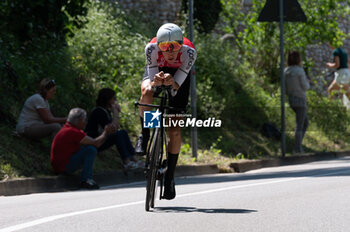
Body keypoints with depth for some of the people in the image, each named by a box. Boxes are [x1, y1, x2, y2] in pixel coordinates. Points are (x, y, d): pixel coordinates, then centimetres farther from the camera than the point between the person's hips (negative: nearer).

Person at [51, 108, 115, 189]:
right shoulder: (72, 132, -22)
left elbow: (92, 140, 18)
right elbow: (96, 143, -21)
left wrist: (106, 131, 10)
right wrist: (106, 132, -5)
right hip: (63, 167, -11)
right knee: (90, 150, -20)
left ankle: (87, 179, 7)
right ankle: (85, 180, -20)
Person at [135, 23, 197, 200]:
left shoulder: (189, 52, -36)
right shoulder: (152, 48, -34)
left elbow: (175, 88, -33)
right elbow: (151, 82, -31)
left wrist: (171, 83, -56)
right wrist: (156, 82, -54)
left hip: (178, 78, 0)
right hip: (156, 72, 0)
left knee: (175, 131, -7)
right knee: (147, 92, -38)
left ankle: (169, 177, 8)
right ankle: (144, 135, -14)